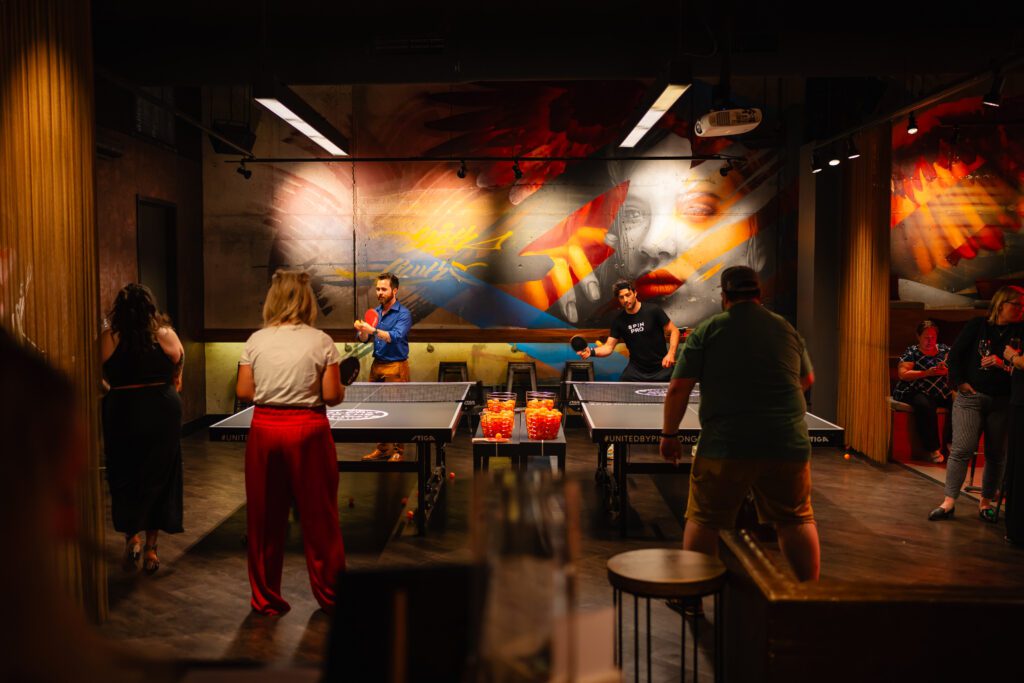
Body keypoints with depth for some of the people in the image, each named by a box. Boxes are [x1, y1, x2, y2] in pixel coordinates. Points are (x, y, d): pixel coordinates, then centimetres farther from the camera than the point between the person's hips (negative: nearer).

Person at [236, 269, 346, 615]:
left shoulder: (256, 341, 1)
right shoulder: (321, 342, -7)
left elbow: (243, 392, 2)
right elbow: (332, 395, -9)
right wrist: (341, 387, 12)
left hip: (264, 429, 3)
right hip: (308, 430, -2)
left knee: (265, 516, 12)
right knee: (319, 517, 9)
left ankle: (266, 599, 23)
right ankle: (329, 596, 22)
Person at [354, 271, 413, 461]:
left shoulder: (403, 314, -9)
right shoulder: (375, 312, 11)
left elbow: (395, 336, -25)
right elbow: (364, 338, 10)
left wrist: (373, 330, -36)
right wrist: (362, 330, -13)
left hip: (395, 367, -6)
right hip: (377, 365, 6)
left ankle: (398, 451, 8)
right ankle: (382, 449, 20)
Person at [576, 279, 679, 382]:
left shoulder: (653, 310, -9)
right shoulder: (619, 320, -2)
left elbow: (674, 331, -4)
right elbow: (609, 347, -3)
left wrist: (671, 354, -18)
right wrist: (592, 352, -23)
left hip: (661, 367, -2)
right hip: (636, 370, 2)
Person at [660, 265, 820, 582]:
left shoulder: (706, 331, 0)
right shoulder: (786, 329, 11)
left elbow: (678, 390, -3)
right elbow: (807, 380, 27)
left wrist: (669, 434, 7)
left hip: (725, 447, -3)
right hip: (788, 445, 3)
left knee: (704, 521, 9)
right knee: (797, 520, 14)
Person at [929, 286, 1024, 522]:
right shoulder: (977, 326, 2)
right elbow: (955, 354, 2)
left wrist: (1002, 363, -15)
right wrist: (959, 381, -5)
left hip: (1002, 402, 2)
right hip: (971, 396, -2)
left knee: (997, 454, 7)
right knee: (962, 448, -6)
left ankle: (986, 502, 20)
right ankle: (949, 502, -1)